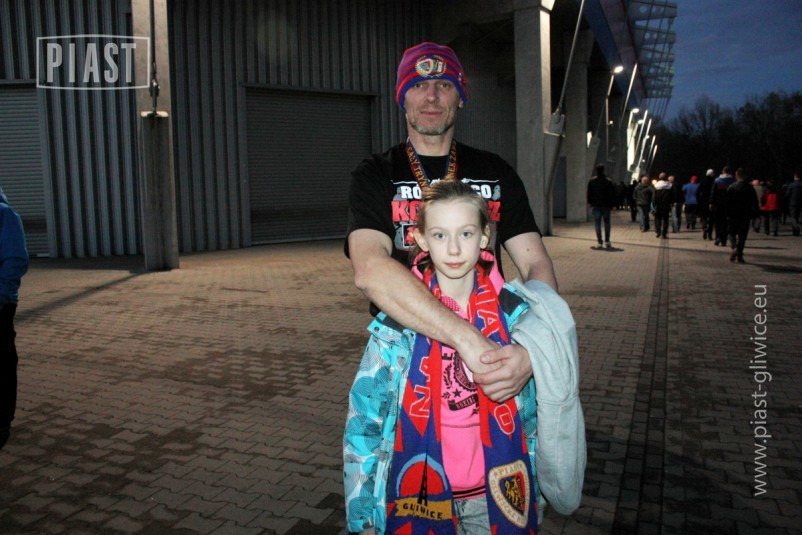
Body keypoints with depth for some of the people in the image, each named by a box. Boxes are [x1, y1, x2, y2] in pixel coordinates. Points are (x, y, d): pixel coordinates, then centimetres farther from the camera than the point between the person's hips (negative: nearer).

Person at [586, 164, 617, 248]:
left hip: (596, 205, 0)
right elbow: (612, 194, -3)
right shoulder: (608, 181, -4)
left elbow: (589, 193, 5)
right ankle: (607, 241, 10)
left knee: (597, 224, 2)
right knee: (607, 222, 13)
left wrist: (589, 202, 15)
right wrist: (612, 204, 4)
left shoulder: (592, 181, -2)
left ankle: (600, 242, -2)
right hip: (606, 205, 0)